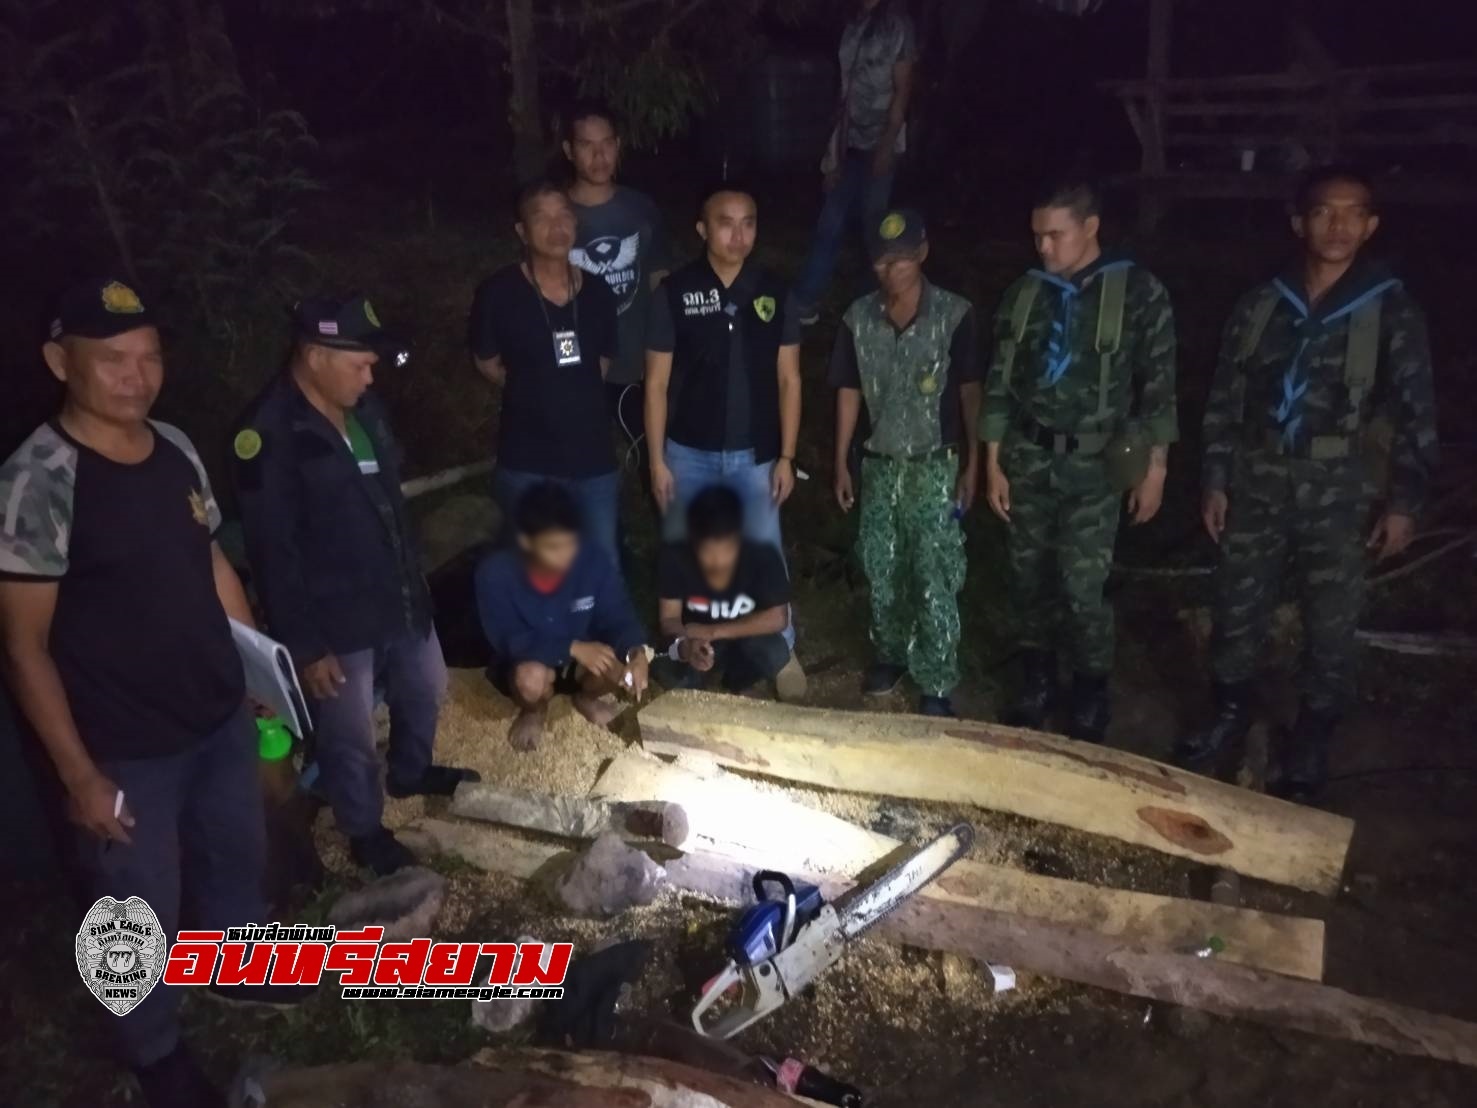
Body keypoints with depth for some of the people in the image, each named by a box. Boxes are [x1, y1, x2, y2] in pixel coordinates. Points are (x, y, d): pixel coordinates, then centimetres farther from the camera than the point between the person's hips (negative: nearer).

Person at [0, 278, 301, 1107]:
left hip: (223, 716, 6)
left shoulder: (176, 449, -1)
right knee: (144, 912, 14)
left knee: (237, 854, 27)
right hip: (128, 751, -6)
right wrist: (79, 775, -17)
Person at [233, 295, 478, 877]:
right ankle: (367, 832, 35)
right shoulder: (269, 435, -22)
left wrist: (415, 576, 18)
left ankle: (410, 772, 54)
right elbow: (273, 553, -21)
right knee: (350, 738, 11)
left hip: (400, 597, 8)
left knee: (425, 690, 27)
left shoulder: (363, 407, 1)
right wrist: (305, 645, -18)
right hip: (336, 620, -8)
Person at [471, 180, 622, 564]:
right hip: (527, 464, -3)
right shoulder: (499, 292, -9)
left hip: (593, 457, 3)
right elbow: (487, 363, 3)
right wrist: (534, 393, 2)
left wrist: (576, 394, 5)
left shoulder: (597, 292, 3)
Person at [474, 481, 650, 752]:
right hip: (525, 664, -2)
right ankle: (534, 710, 3)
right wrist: (572, 647, -33)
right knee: (532, 677, -37)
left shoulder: (595, 562, -20)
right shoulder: (495, 573, -25)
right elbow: (506, 640, -26)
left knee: (623, 663, -28)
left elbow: (618, 617, -16)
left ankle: (585, 698, 10)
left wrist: (636, 652, -38)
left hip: (581, 660, 2)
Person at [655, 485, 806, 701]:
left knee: (774, 653, -32)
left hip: (747, 642, 0)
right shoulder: (675, 559, -25)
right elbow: (669, 619, -19)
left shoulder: (763, 558, -26)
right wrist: (686, 646, -43)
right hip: (696, 643, 0)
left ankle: (735, 681, 2)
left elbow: (777, 619, -25)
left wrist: (714, 631, -30)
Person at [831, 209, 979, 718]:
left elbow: (970, 391, -4)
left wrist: (972, 463, -6)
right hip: (879, 464, 4)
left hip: (935, 465, -3)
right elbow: (849, 392, 6)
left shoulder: (954, 315, -8)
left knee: (935, 579, -3)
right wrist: (841, 463, 6)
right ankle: (890, 654, 34)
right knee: (882, 572, 14)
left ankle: (936, 685, 7)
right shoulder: (858, 318, 1)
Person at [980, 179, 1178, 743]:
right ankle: (1038, 681, 31)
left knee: (1082, 587, -4)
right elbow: (999, 384, 6)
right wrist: (993, 464, 5)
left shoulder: (1137, 292, -6)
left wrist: (1155, 467, -5)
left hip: (1093, 465, -3)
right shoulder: (1022, 294, 3)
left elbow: (1158, 384, -3)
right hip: (1027, 459, 4)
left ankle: (1090, 699, 17)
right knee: (1029, 577, 11)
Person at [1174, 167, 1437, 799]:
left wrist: (1404, 501, -5)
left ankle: (1310, 743, 26)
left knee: (1330, 626, 6)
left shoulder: (1390, 310, -3)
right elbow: (1225, 400, 7)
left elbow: (1415, 412, -1)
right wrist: (1214, 480, 4)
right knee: (1237, 611, 10)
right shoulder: (1261, 305, 3)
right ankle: (1229, 717, 33)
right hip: (1257, 484, 2)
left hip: (1336, 493, -2)